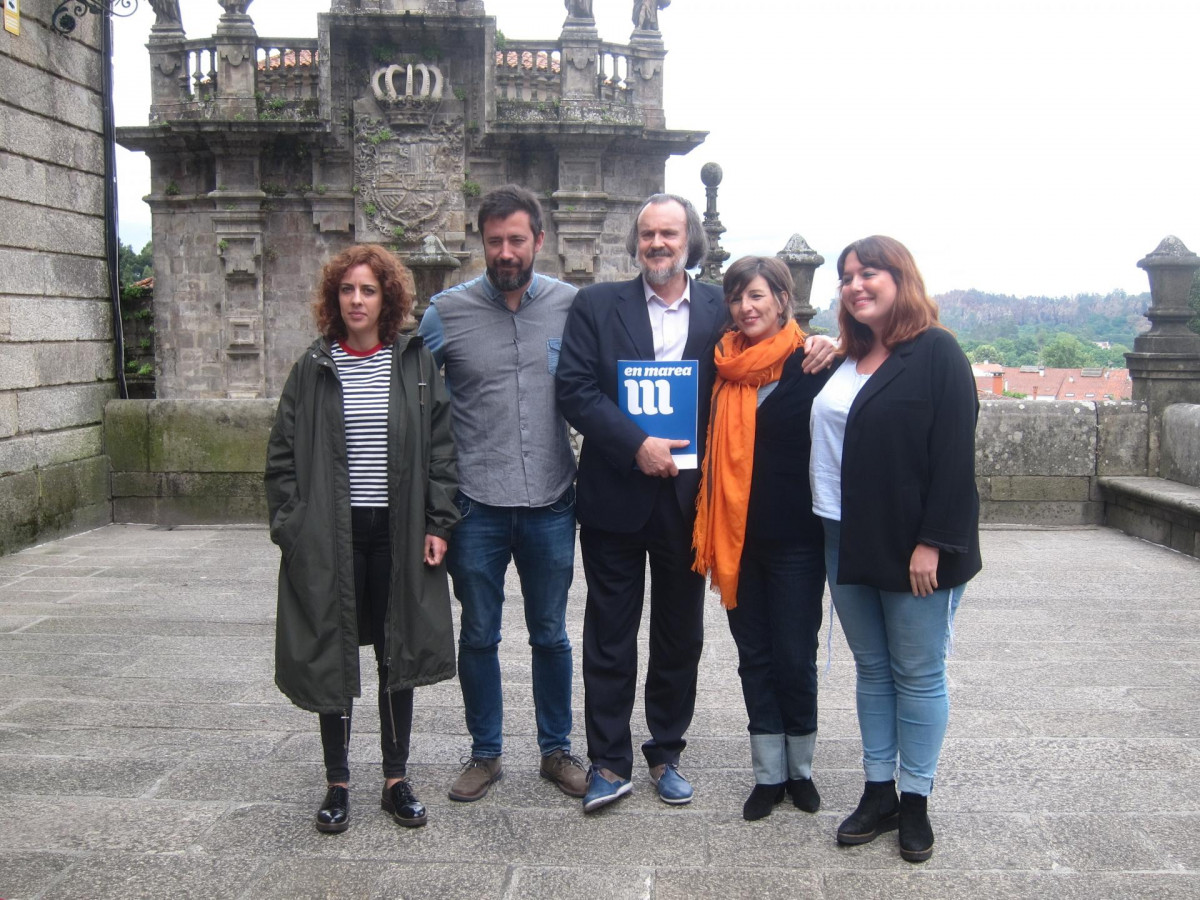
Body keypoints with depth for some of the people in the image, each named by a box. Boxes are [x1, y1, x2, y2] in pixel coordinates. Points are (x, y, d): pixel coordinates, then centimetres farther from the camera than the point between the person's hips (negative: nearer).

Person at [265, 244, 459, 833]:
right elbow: (283, 453, 5)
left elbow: (441, 447, 2)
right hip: (330, 536, 0)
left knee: (398, 655, 9)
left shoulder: (416, 364, 3)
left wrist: (438, 523, -4)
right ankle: (337, 784, 23)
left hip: (398, 533, 0)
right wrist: (289, 526, -4)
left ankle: (396, 779, 23)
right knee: (332, 657, 8)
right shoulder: (313, 368, 3)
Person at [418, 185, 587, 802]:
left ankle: (556, 749, 31)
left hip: (551, 502, 1)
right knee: (478, 635, 11)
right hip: (476, 503, 0)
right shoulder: (447, 312, -3)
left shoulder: (571, 305, -1)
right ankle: (484, 753, 29)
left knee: (551, 635, 14)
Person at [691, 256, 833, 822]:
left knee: (795, 657, 5)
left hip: (795, 540, -4)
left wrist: (831, 533, -8)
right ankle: (769, 774, 24)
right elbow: (713, 449, 11)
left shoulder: (813, 366, -7)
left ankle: (800, 769, 25)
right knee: (754, 655, 11)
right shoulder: (725, 366, 6)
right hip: (736, 536, 4)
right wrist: (712, 536, 5)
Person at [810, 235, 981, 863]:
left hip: (913, 547, -6)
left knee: (918, 674, 6)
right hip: (848, 541, 7)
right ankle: (878, 794, 23)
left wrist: (932, 543, -18)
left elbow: (954, 455, -14)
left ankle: (915, 802, 19)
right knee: (871, 669, 13)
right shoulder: (846, 361, 13)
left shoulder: (936, 353, -8)